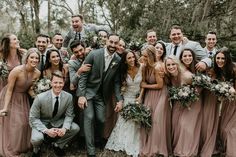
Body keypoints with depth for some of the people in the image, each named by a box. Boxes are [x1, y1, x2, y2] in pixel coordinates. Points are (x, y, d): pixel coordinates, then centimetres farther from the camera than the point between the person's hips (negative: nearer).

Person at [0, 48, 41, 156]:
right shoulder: (16, 71, -28)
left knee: (24, 122, 10)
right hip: (10, 98, -5)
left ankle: (22, 147, 31)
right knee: (11, 123, 0)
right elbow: (9, 90, -22)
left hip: (23, 98, 5)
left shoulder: (37, 73, -13)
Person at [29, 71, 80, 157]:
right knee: (36, 139, -32)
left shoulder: (68, 97, -16)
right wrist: (46, 130, -30)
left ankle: (58, 145, 11)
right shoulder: (40, 98, -25)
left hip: (58, 123, 4)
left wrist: (64, 128, -25)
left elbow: (69, 115, -4)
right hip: (42, 123, -3)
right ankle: (36, 149, 8)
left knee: (75, 128, -16)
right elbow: (33, 118, -17)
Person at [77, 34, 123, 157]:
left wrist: (119, 99, -5)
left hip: (102, 94, 3)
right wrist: (81, 95, -17)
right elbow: (83, 75, -12)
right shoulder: (94, 54, -14)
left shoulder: (118, 60, -5)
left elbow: (116, 82, 1)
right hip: (88, 91, -3)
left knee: (101, 119, 1)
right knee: (89, 117, -12)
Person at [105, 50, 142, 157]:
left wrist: (140, 97, -11)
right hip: (127, 98, 1)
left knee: (136, 121, 6)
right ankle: (122, 142, 21)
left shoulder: (140, 69, -12)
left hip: (138, 98, 0)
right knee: (125, 120, 4)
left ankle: (134, 145, 23)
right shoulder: (124, 72, -6)